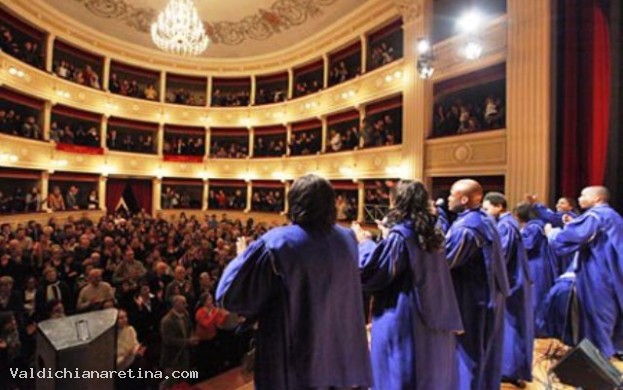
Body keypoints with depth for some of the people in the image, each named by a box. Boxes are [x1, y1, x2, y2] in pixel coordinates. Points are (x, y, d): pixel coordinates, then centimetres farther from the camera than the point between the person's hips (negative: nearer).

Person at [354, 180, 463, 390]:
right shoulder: (431, 233, 5)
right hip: (433, 316, 8)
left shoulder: (399, 235, -20)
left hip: (402, 320, -8)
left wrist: (364, 243, -5)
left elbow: (372, 272, -18)